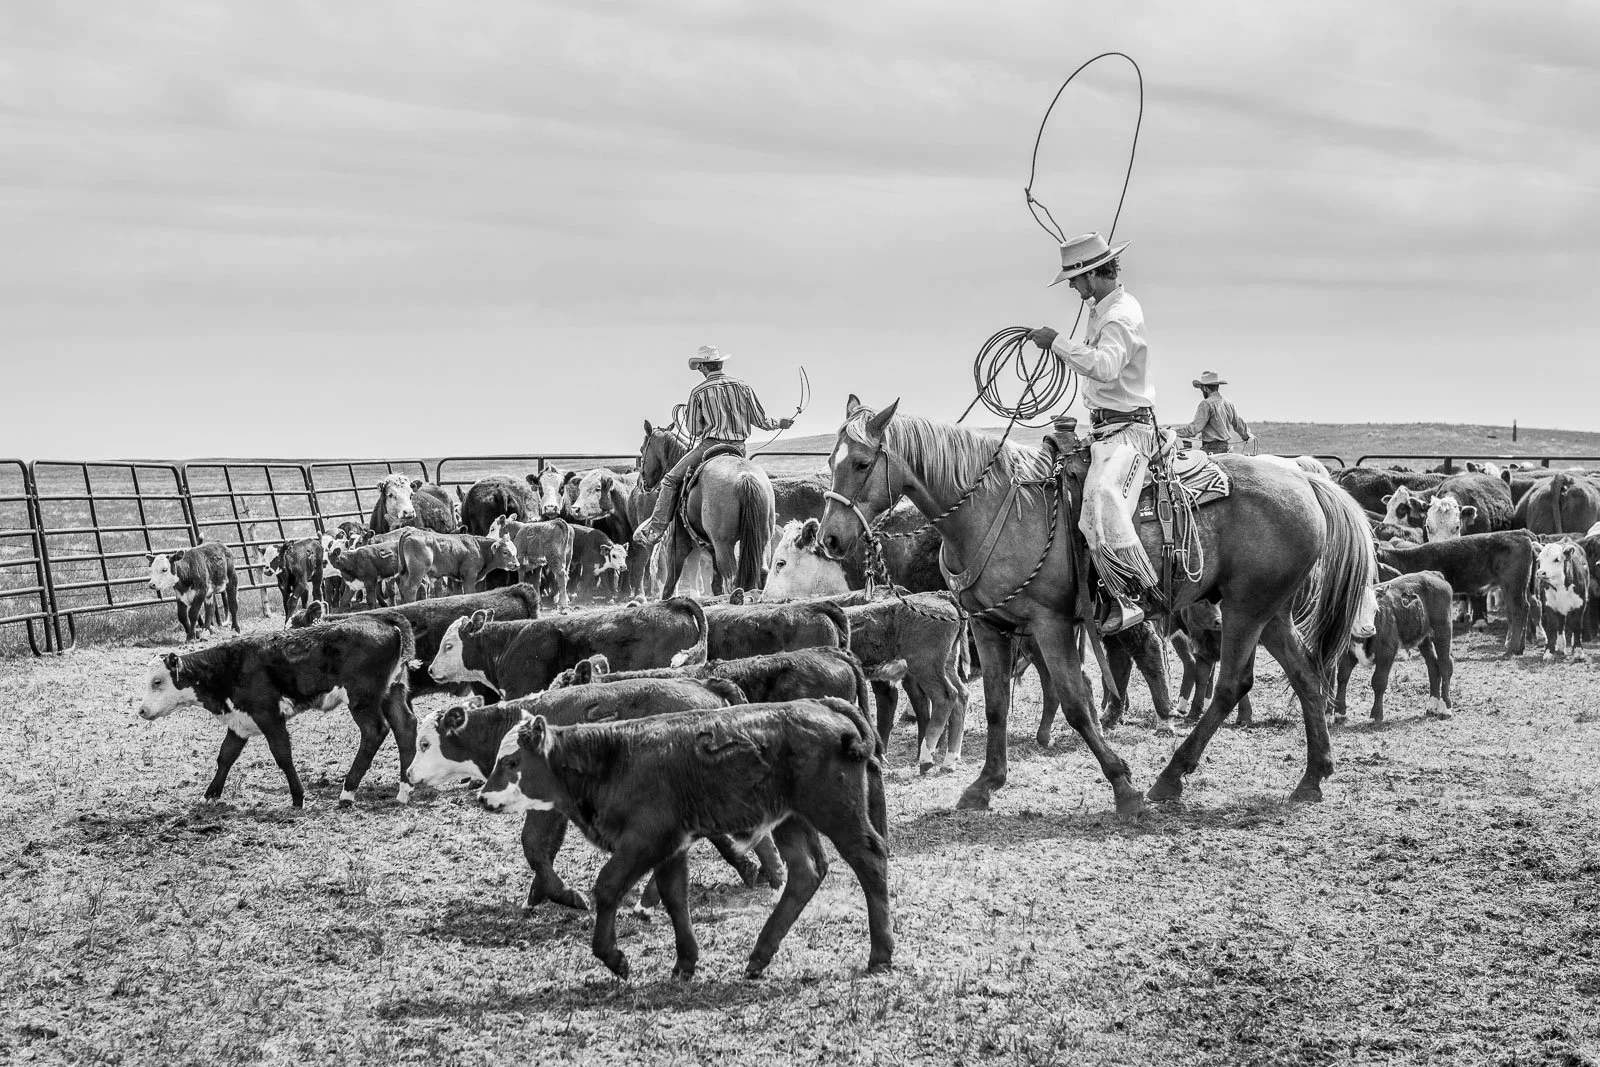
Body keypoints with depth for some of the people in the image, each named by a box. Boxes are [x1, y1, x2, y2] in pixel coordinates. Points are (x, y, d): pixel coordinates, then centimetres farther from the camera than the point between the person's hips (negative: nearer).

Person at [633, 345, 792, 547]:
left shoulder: (698, 392, -2)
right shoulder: (742, 387, 7)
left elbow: (692, 430, 2)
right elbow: (761, 420, 10)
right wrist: (780, 424, 30)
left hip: (710, 445, -4)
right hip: (739, 449, 4)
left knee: (671, 479, 2)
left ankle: (656, 529, -7)